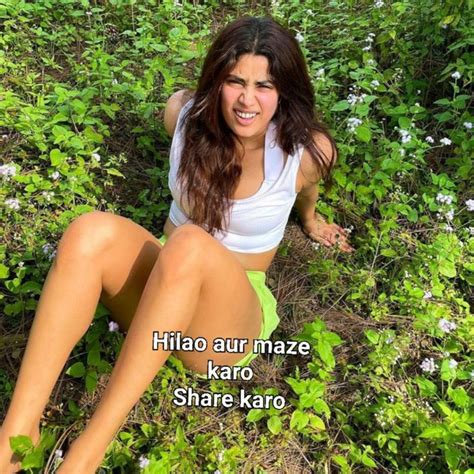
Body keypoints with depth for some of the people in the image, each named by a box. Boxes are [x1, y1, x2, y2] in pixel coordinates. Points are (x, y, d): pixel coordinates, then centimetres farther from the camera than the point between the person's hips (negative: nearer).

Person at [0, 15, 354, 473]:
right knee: (91, 231, -30)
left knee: (189, 246, -38)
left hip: (229, 314, -3)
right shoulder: (184, 112, -7)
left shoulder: (307, 150, -14)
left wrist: (309, 220, 30)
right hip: (155, 289, 3)